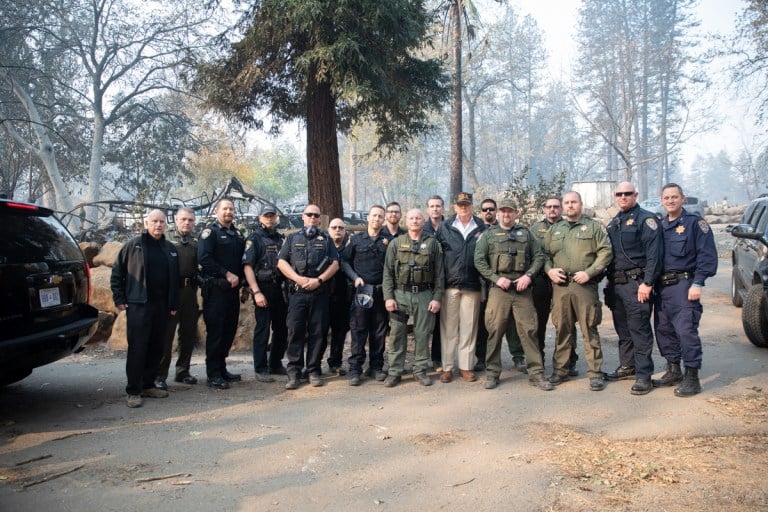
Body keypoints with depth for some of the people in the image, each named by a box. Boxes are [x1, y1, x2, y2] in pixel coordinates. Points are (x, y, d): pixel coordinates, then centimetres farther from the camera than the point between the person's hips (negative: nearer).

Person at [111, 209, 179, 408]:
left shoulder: (170, 249, 13)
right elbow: (117, 273, 2)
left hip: (162, 307, 5)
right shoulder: (133, 245, 0)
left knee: (156, 348, 9)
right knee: (137, 349, -5)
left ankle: (148, 385, 21)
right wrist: (119, 298, -3)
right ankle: (133, 391, 2)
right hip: (138, 305, -5)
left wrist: (173, 304, 11)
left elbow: (175, 279, 17)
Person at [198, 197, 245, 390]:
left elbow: (242, 260, 22)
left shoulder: (237, 234, 17)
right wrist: (226, 274, -17)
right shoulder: (210, 231, -4)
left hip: (232, 289, 7)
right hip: (215, 289, -7)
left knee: (229, 329, 11)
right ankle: (213, 375, 1)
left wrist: (240, 280, 8)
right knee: (215, 331, -4)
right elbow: (204, 258, -16)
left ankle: (221, 368, 22)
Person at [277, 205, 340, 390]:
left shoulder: (326, 240, 14)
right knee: (295, 331, -3)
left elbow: (335, 264, 5)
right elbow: (281, 263, 4)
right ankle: (294, 372, 2)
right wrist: (298, 279, -10)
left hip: (319, 293, 1)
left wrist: (319, 280, -9)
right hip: (297, 292, 0)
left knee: (317, 332, 2)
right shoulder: (292, 239, 14)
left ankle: (314, 371, 10)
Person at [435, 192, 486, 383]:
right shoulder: (444, 227, 5)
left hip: (472, 286, 1)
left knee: (469, 328, 6)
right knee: (448, 328, 3)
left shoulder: (481, 228, 6)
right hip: (450, 285, 0)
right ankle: (447, 367, 11)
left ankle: (466, 366, 15)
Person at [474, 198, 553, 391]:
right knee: (495, 330, 1)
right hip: (498, 288, -1)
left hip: (522, 288, 1)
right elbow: (479, 260, 2)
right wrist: (496, 278, -9)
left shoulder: (525, 233, 15)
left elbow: (539, 256, 10)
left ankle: (536, 373, 7)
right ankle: (492, 373, 11)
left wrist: (528, 275, -6)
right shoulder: (489, 235, 10)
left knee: (529, 330, 0)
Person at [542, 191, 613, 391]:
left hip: (585, 285, -3)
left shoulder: (594, 227, 7)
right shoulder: (554, 230, 18)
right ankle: (560, 370, 18)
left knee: (590, 329, -2)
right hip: (560, 285, 3)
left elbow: (605, 252, -2)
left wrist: (589, 272, -12)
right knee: (562, 329, 8)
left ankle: (595, 373, 6)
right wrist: (549, 270, -3)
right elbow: (545, 254, 17)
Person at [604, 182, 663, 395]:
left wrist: (647, 283, -20)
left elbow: (654, 253, -14)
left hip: (635, 283, -7)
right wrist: (609, 282, 15)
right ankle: (627, 366, 26)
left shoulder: (645, 219, -6)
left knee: (639, 329, -6)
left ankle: (643, 375, -1)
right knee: (622, 328, 15)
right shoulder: (613, 223, 19)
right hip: (616, 282, 8)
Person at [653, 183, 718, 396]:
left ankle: (692, 378, -1)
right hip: (662, 285, 7)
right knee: (663, 329, 10)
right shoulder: (660, 225, 16)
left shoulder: (695, 223, -3)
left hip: (684, 283, -7)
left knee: (686, 330, -9)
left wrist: (697, 284, -16)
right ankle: (673, 371, 24)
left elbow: (707, 255, -9)